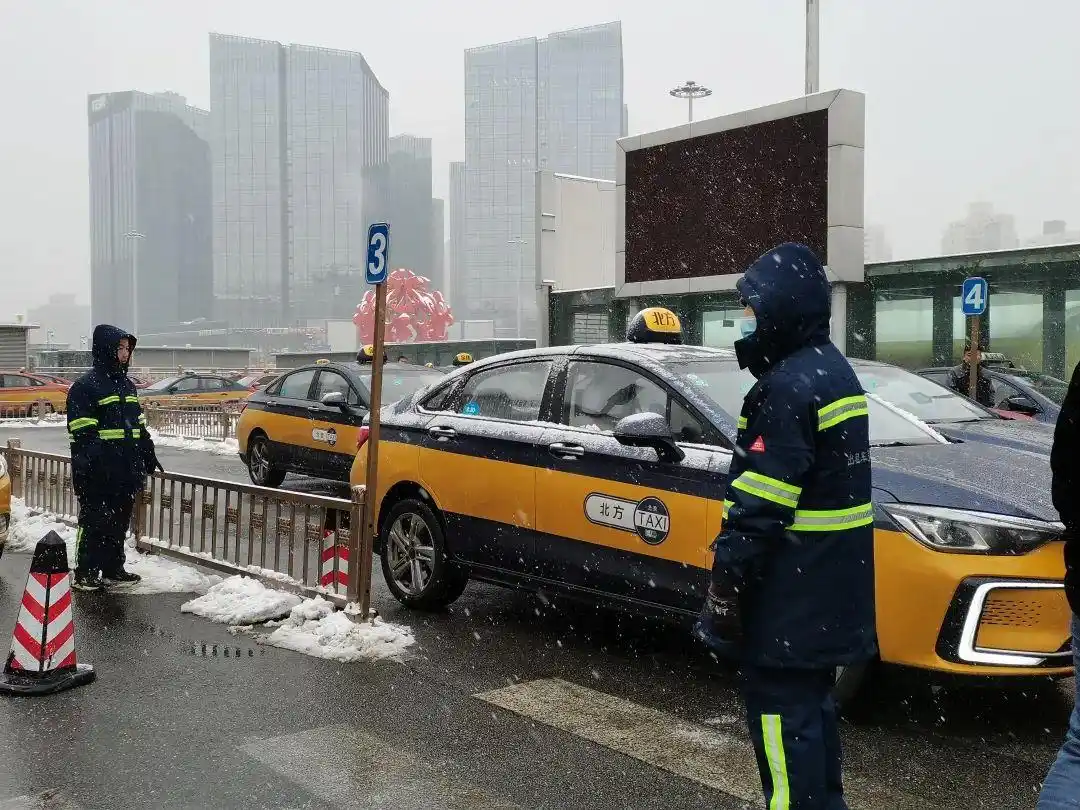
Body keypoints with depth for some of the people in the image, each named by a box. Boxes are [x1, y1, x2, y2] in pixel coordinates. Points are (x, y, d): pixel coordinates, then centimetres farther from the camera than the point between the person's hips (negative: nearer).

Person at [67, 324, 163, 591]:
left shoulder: (126, 385, 17)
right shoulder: (85, 386, -9)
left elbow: (139, 425, 24)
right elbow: (82, 432, -14)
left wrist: (148, 456, 22)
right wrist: (89, 464, -19)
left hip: (125, 471, 8)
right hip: (98, 474, -8)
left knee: (119, 522, 13)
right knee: (94, 523, -1)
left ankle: (113, 569, 24)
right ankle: (85, 574, 7)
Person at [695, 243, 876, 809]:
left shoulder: (789, 385, -19)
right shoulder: (833, 371, 13)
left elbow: (759, 507, -23)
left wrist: (725, 582, -17)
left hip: (791, 591, -10)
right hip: (827, 588, 10)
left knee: (781, 707, -3)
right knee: (812, 702, 20)